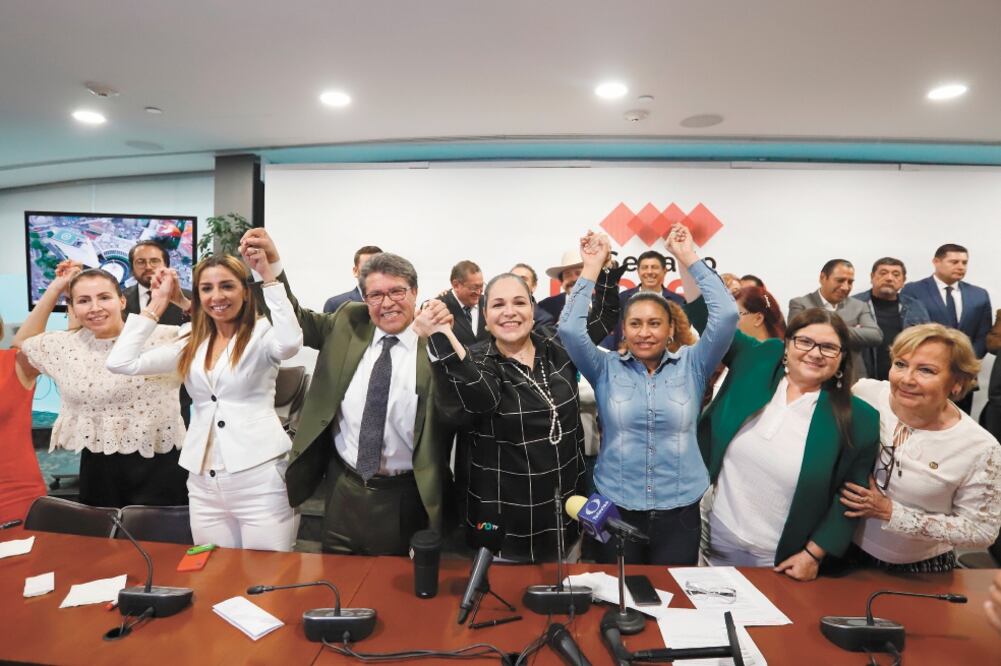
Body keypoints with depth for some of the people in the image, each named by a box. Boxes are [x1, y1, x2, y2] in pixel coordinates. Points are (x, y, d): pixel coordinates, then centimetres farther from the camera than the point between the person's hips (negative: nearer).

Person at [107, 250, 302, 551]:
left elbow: (290, 343, -28)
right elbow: (120, 362, 4)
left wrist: (268, 275, -22)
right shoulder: (190, 341, 11)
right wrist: (158, 303, 6)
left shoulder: (263, 333, -5)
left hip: (259, 478, -5)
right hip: (203, 483, 5)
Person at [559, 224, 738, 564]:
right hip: (616, 510, 0)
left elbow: (726, 315, -10)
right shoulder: (606, 369, 0)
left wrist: (688, 257, -8)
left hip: (679, 512, 0)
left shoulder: (691, 366, 1)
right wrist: (592, 267, -11)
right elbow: (569, 328, -14)